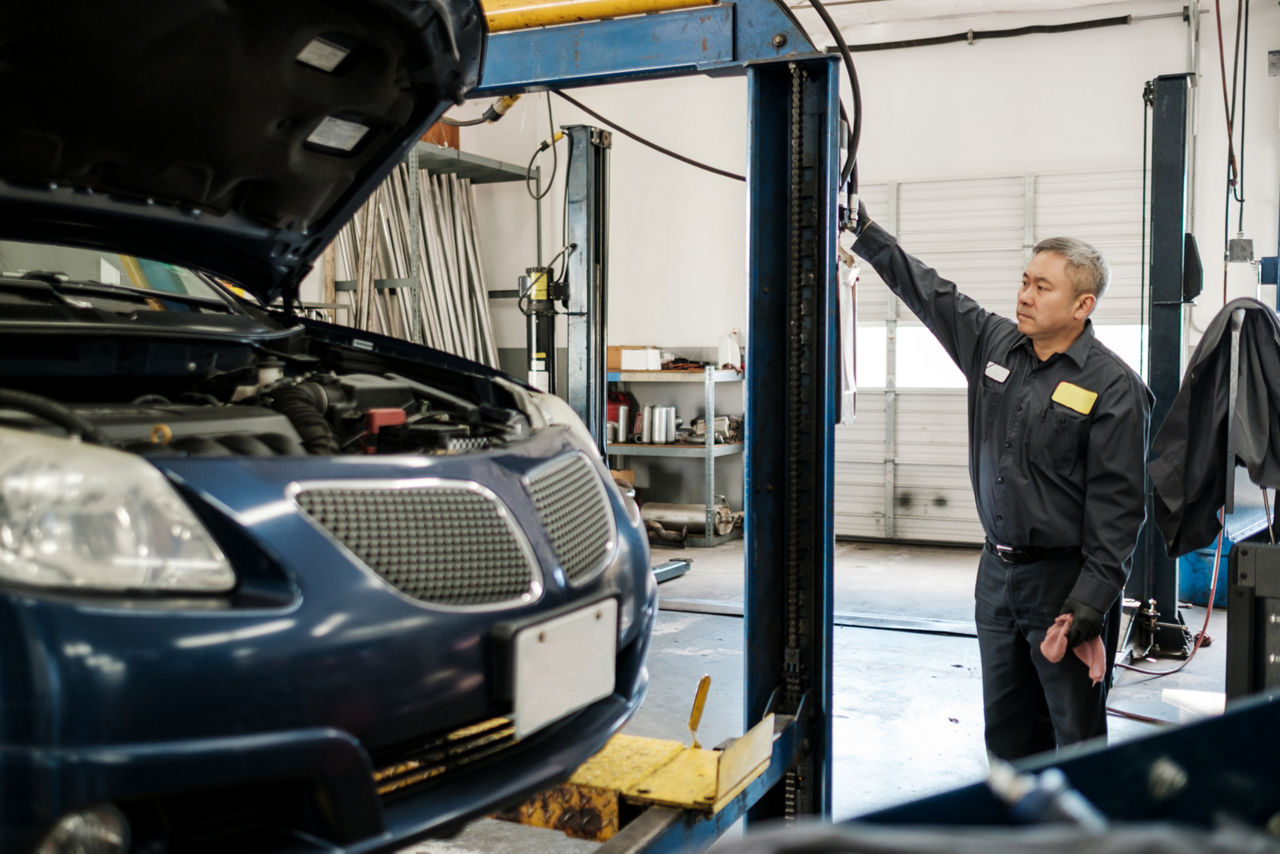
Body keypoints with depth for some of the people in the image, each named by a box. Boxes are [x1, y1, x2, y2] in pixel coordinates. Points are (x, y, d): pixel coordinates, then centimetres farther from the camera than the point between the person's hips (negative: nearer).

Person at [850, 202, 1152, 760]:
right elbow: (926, 291, 11)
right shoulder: (994, 344, 5)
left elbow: (1118, 503, -15)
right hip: (998, 573, 6)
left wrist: (1093, 597, -21)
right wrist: (862, 230, 7)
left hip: (1064, 582, -6)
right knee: (1005, 724, 17)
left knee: (1076, 732, 0)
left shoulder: (1113, 387, -12)